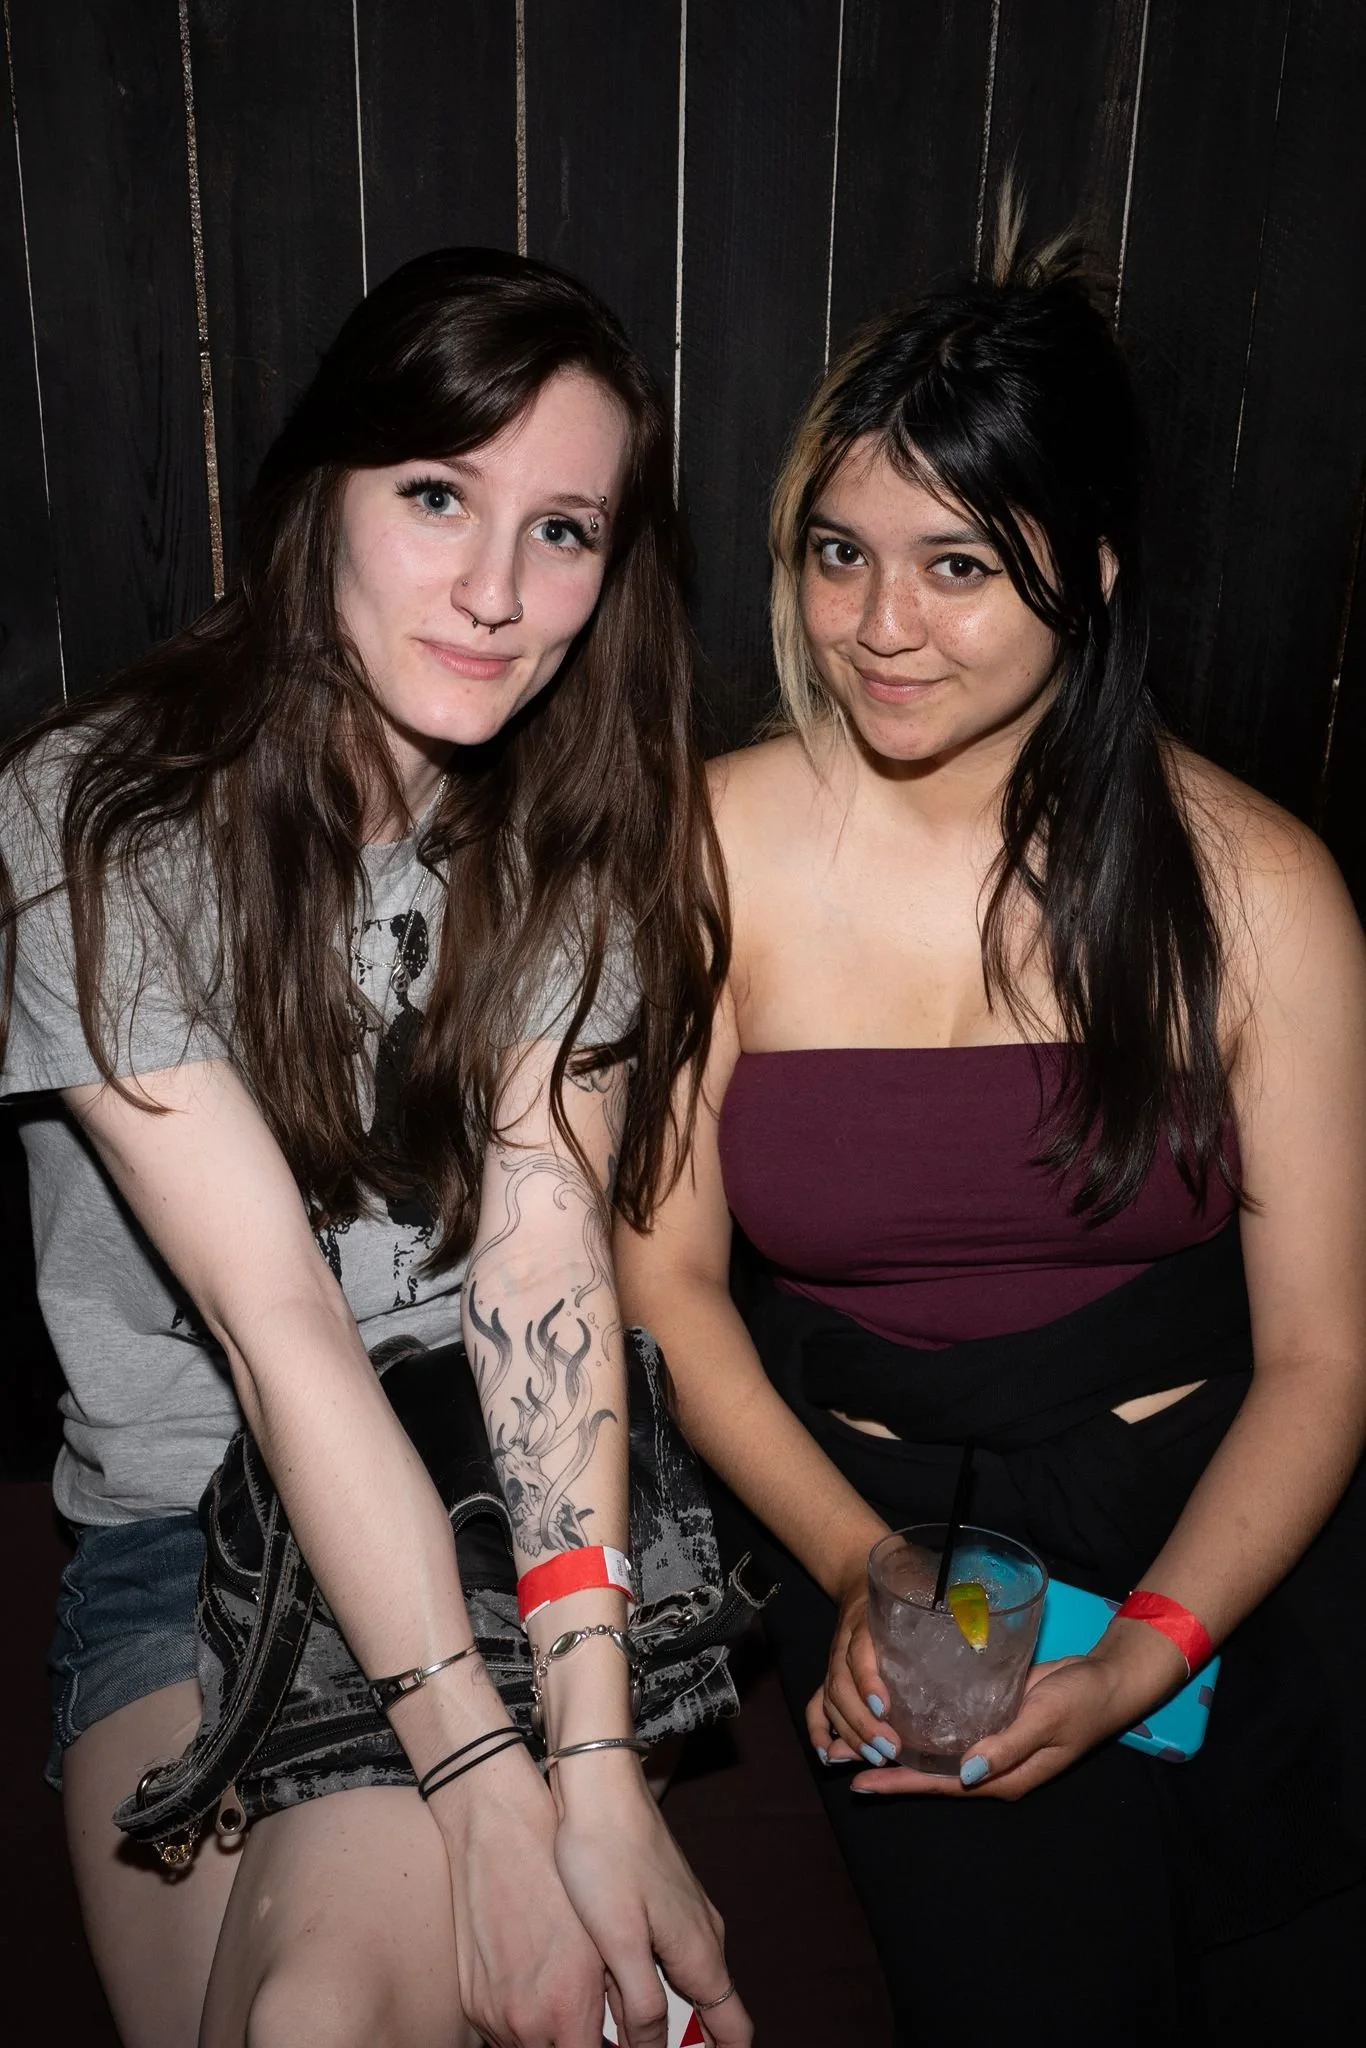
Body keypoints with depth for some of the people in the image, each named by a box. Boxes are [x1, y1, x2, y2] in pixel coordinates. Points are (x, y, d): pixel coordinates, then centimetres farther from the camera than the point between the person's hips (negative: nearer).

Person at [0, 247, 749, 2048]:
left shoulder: (580, 841, -4)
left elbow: (545, 1259, -17)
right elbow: (276, 1317, -21)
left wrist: (597, 1770, -26)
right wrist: (494, 1794, -24)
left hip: (517, 1506, 1)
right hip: (187, 1531, 0)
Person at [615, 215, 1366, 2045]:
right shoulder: (711, 852, -8)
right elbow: (670, 1276, -4)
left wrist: (1138, 1657, -16)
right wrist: (855, 1574, -13)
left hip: (1217, 1524, 1)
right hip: (880, 1512, 0)